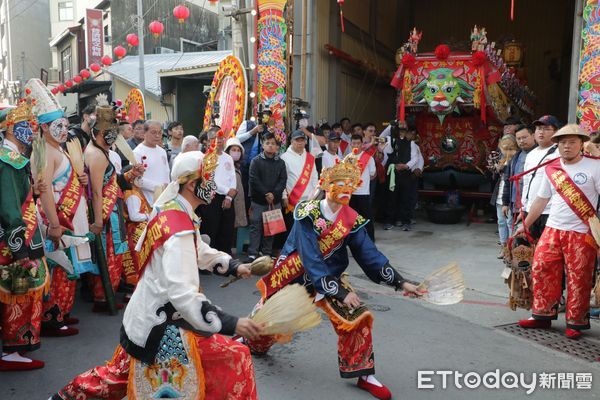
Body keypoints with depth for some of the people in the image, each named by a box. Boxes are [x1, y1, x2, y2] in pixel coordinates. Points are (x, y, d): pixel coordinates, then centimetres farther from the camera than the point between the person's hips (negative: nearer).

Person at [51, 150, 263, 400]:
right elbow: (182, 294, -36)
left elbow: (200, 251, 16)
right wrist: (231, 323, -38)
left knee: (122, 373, 30)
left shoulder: (170, 211, 3)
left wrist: (234, 267, 5)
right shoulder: (180, 229, -28)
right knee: (234, 360, -7)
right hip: (160, 325, -9)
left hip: (146, 314, 9)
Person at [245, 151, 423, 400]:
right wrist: (340, 293, -33)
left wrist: (400, 282, -15)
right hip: (295, 273, -3)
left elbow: (370, 256, -9)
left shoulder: (352, 221, -12)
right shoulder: (307, 214, -25)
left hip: (329, 276, 3)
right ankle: (251, 342, 49)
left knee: (356, 317, -11)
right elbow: (310, 260, -30)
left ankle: (364, 374, 8)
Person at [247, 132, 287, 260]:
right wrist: (266, 194, -14)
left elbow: (283, 181, 2)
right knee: (256, 226, -2)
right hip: (258, 200, -3)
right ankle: (252, 253, 1)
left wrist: (273, 194, -12)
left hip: (275, 200, 3)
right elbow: (254, 180, -8)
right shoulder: (256, 161, 1)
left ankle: (267, 253, 17)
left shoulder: (281, 162, 9)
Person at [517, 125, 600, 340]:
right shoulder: (551, 169, 9)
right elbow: (541, 200, 16)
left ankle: (576, 322, 18)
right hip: (552, 229, 4)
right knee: (541, 269, 2)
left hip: (582, 234, -4)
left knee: (578, 280, 2)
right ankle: (543, 314, 18)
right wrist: (525, 225, 17)